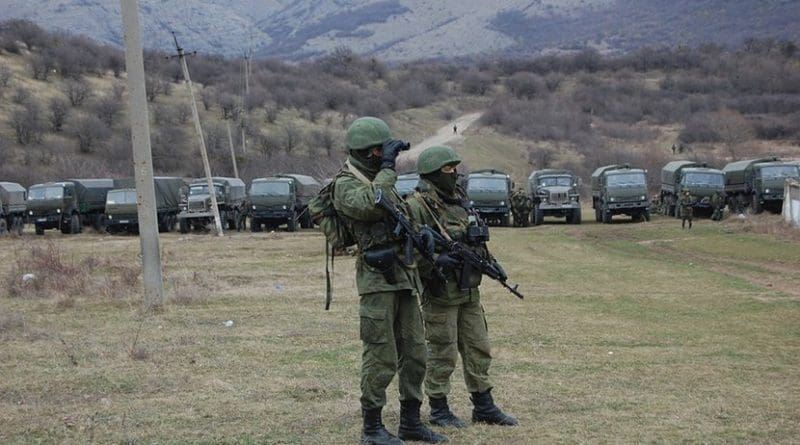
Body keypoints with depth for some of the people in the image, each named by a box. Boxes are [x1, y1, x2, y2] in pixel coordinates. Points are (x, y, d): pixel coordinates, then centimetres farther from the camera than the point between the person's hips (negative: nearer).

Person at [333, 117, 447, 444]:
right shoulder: (346, 185, -7)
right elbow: (370, 205, -27)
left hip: (404, 278, 8)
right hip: (378, 279, -8)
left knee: (414, 354, 10)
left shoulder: (382, 179, 18)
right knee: (381, 357, -5)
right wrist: (387, 167, -20)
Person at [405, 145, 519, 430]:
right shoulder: (417, 207, -14)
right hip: (440, 292, -8)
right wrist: (435, 260, -30)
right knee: (442, 353, 1)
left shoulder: (459, 200, 12)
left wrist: (488, 261, 9)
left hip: (469, 291, 8)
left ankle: (484, 406, 21)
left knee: (478, 349, 12)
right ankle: (438, 410, 13)